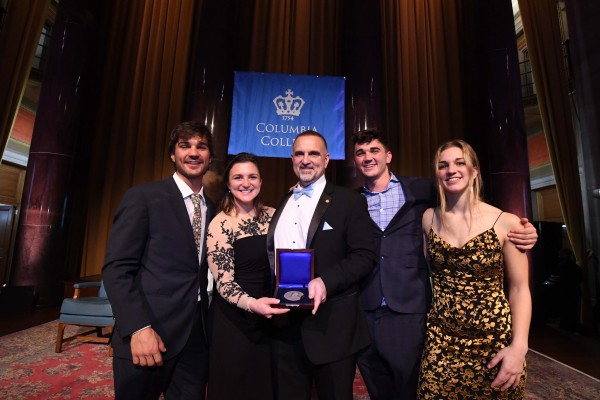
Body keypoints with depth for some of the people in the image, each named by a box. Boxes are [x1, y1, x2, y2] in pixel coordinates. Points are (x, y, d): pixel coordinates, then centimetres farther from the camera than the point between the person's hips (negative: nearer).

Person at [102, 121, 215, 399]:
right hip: (147, 334, -4)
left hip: (197, 335, 5)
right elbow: (117, 268, -10)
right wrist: (138, 328, -17)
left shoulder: (213, 209, 10)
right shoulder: (143, 197, -6)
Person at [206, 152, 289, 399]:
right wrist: (251, 303, -34)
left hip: (269, 318, 5)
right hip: (234, 321, -5)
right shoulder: (221, 224, -14)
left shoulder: (273, 216, 1)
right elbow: (223, 282, -16)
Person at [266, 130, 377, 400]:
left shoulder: (349, 200, -3)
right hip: (285, 324, 5)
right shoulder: (281, 204, 14)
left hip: (330, 324, -4)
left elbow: (365, 255, -10)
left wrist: (325, 281, -23)